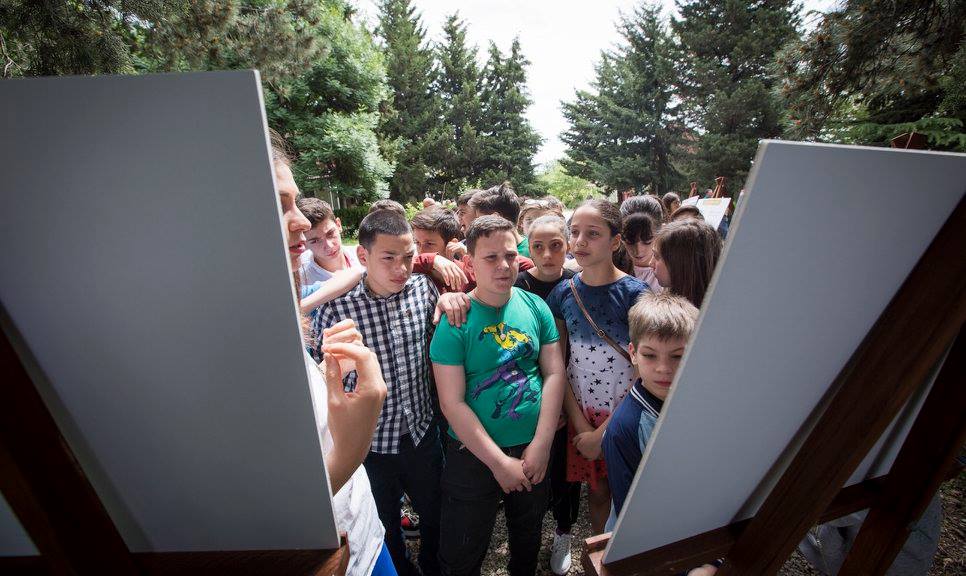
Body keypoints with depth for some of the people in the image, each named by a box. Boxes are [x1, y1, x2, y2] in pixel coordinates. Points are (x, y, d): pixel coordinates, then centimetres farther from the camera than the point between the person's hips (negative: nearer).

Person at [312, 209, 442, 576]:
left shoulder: (423, 288, -11)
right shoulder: (336, 307, -19)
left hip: (422, 433, 3)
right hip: (370, 443, -2)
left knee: (434, 515, 26)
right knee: (385, 528, 23)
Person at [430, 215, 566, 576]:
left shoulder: (535, 307, -5)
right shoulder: (455, 319, -16)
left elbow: (554, 373, -5)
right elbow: (452, 403, -17)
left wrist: (541, 444, -11)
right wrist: (499, 462, -15)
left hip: (535, 450, 4)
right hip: (474, 455, -3)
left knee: (528, 539, 29)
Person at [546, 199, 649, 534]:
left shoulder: (634, 293, -14)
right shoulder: (564, 293, -4)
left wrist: (603, 432, -12)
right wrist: (580, 422, -7)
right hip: (580, 412, 3)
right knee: (596, 489, 18)